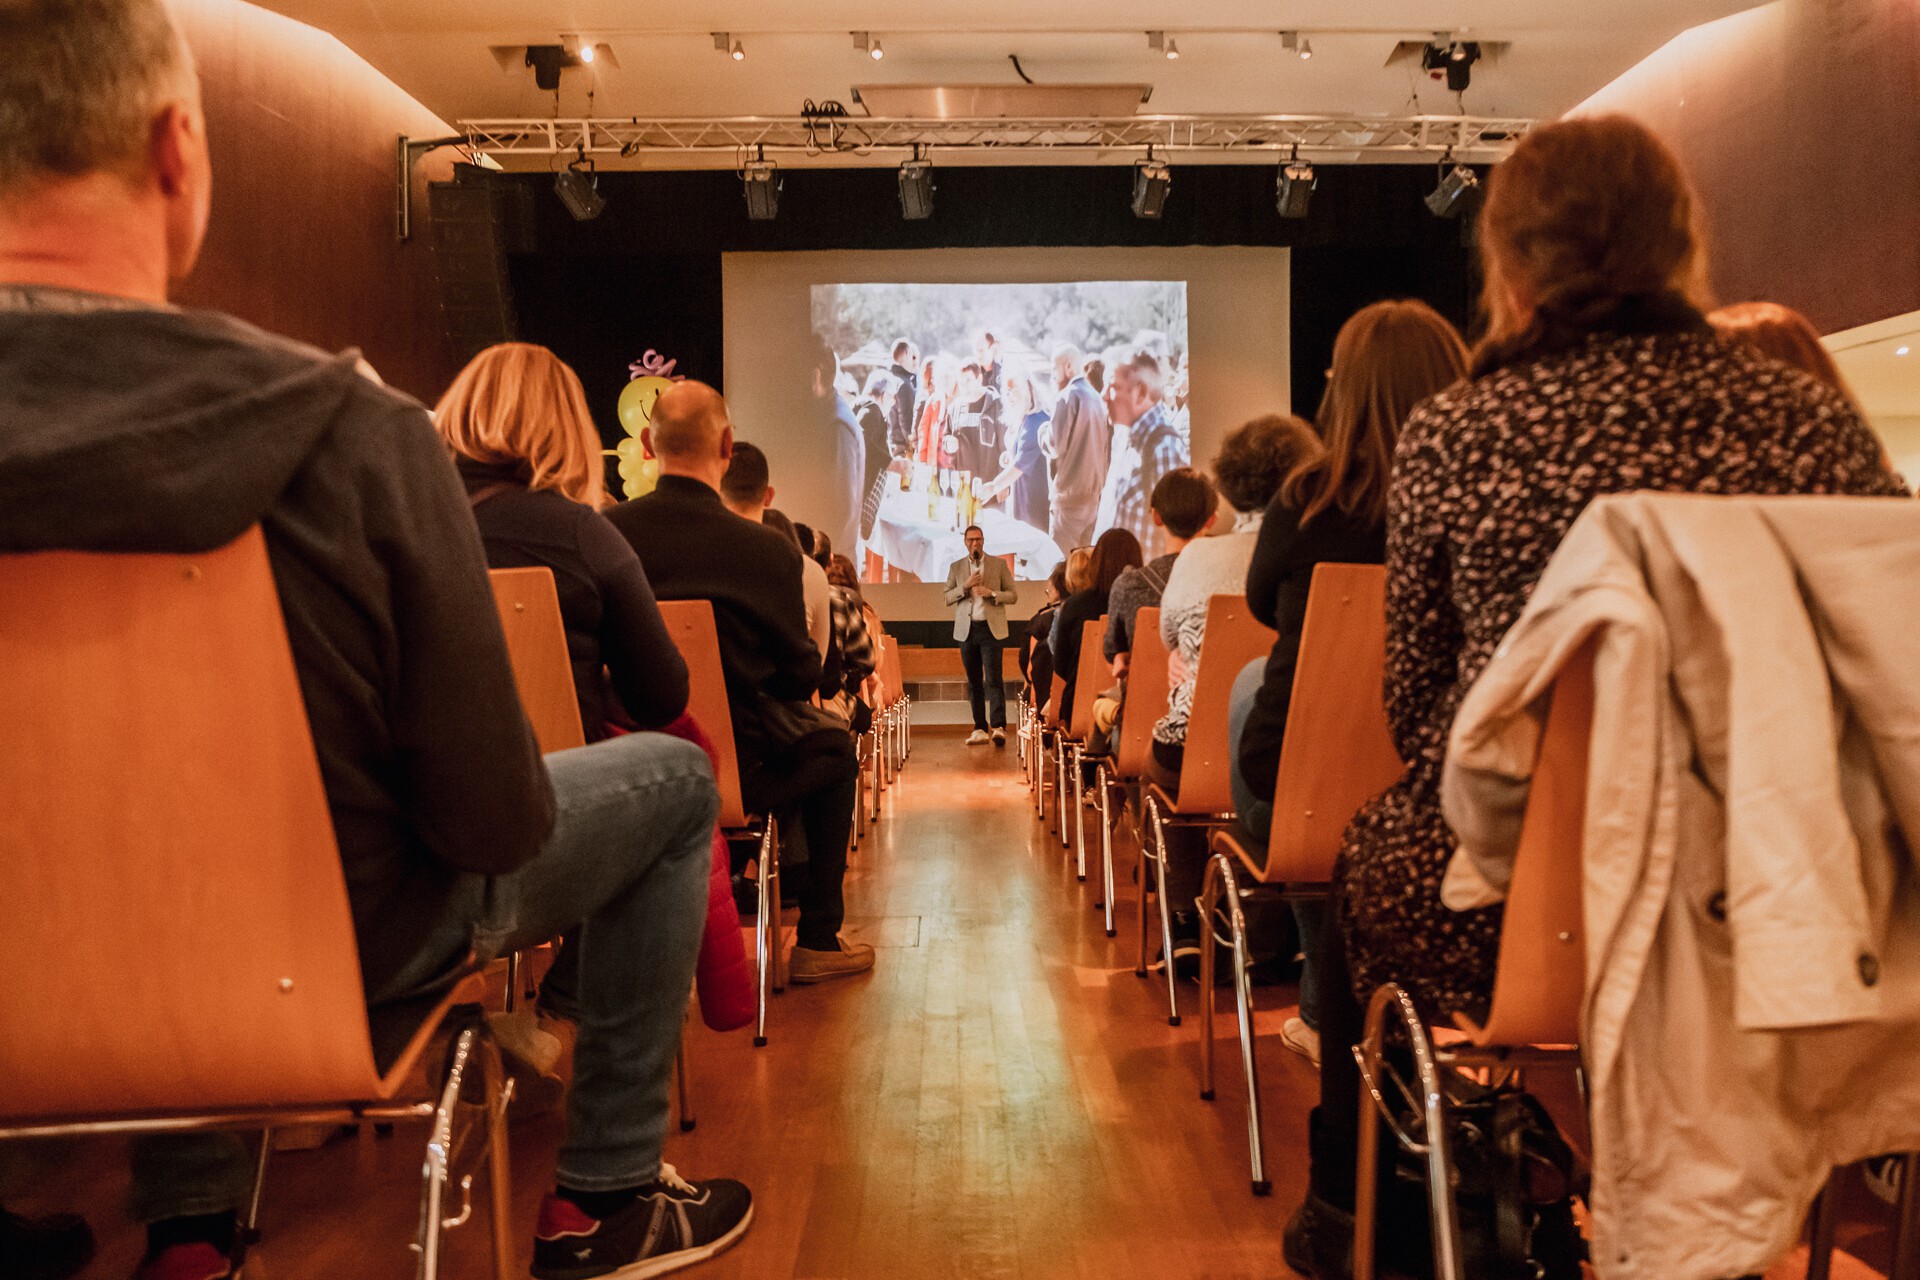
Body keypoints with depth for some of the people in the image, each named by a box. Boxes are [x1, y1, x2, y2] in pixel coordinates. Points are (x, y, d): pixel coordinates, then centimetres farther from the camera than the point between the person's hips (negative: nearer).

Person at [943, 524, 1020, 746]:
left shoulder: (999, 564, 6)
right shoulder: (956, 567, 11)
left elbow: (1013, 595, 4)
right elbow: (947, 598, 8)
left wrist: (991, 593, -12)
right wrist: (965, 586, -8)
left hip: (991, 628, -3)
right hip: (967, 629, 3)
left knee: (993, 679, -12)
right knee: (974, 682, 5)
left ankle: (998, 727, -16)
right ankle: (980, 729, 9)